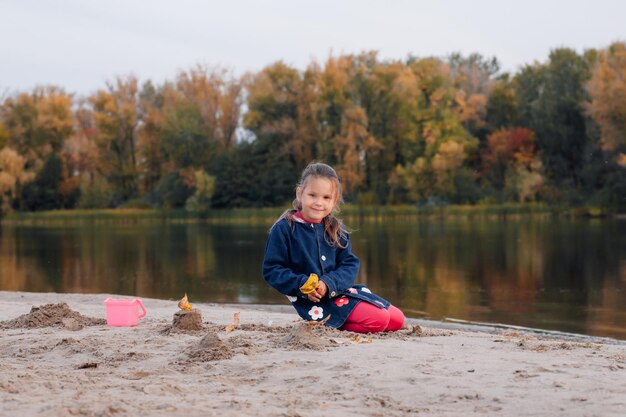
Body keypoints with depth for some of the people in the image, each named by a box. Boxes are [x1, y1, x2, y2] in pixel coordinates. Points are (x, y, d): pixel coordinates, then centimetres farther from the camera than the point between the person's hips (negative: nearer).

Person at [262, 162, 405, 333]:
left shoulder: (336, 230, 9)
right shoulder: (284, 229, -7)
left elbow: (350, 265, 3)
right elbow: (271, 269, -7)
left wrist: (328, 283, -17)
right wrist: (301, 285, -22)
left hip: (338, 291, 7)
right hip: (313, 302, -7)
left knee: (397, 319, 3)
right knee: (378, 319, -22)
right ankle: (322, 323, -7)